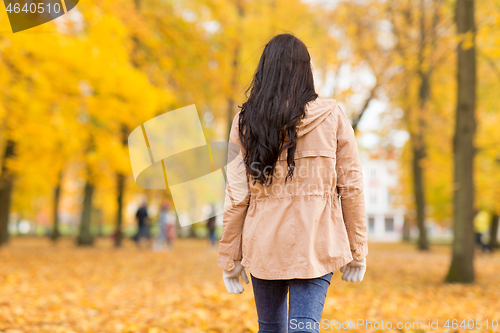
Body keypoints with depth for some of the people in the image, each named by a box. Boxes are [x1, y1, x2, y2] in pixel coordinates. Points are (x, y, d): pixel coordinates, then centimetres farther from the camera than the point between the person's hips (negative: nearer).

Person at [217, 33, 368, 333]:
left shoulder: (246, 122, -2)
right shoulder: (332, 117, -4)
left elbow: (237, 195, -3)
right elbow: (351, 186, -3)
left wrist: (230, 256, 5)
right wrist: (357, 248, 6)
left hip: (264, 243, 2)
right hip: (317, 243, -2)